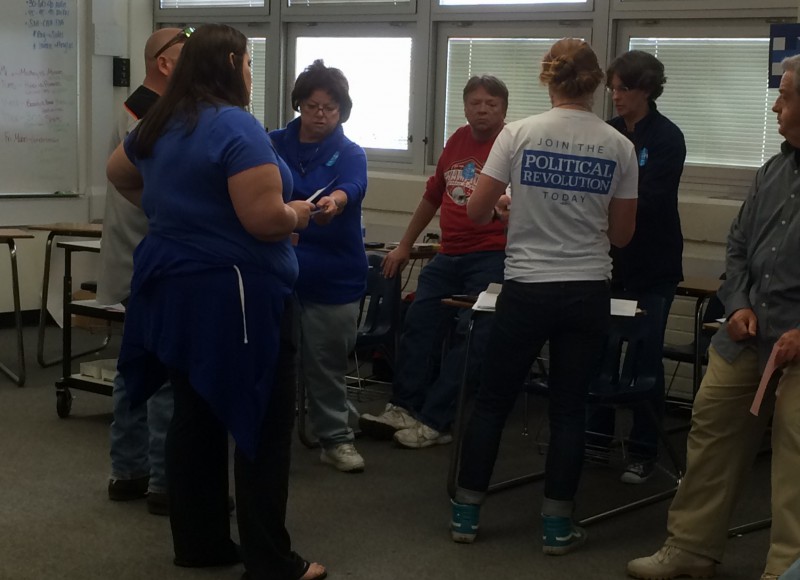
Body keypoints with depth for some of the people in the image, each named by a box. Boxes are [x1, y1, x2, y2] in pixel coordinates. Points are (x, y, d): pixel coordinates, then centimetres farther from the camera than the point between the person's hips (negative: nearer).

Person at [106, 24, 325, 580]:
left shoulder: (160, 125, 9)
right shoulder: (238, 126, -18)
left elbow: (118, 172, 29)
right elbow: (264, 218, -25)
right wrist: (298, 214, -5)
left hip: (176, 288, 9)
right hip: (235, 295, -9)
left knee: (194, 415, 16)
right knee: (262, 426, 0)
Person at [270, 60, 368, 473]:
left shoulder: (350, 154, -1)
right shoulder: (274, 144, 3)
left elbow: (352, 188, -24)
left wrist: (333, 202, -46)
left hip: (333, 276, -1)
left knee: (327, 362, 7)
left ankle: (336, 439, 19)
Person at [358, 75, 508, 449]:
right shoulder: (458, 141, 12)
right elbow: (433, 195, 22)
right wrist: (405, 246, 26)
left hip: (491, 257, -7)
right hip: (449, 255, 7)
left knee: (471, 337, -6)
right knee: (417, 324, 4)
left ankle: (434, 422, 0)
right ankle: (403, 408, 11)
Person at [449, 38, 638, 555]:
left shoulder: (519, 134, -6)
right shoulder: (618, 147, -1)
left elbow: (477, 212, -5)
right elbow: (622, 234, 4)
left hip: (526, 289, -1)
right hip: (588, 293, 1)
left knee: (493, 401, 12)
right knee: (569, 408, 10)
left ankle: (466, 514, 19)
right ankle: (557, 526, 14)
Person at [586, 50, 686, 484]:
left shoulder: (667, 138, -10)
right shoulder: (609, 134, 6)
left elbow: (650, 202, -19)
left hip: (652, 265, -5)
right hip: (610, 258, 5)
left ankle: (643, 453, 9)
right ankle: (597, 436, 22)